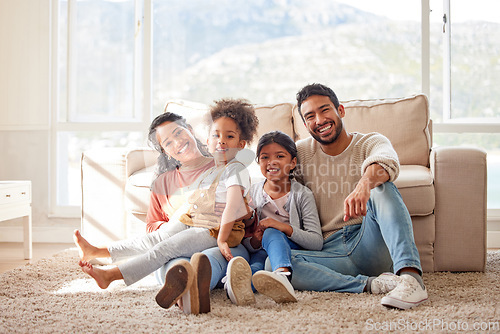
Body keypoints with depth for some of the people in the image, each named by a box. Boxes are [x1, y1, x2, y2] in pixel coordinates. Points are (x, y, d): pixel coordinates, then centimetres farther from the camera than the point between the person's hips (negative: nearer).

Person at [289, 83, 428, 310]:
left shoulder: (371, 143, 4)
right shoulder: (300, 153, 13)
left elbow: (386, 162, -22)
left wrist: (365, 184, -46)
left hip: (368, 243, -2)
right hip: (330, 251, 2)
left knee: (381, 187, -29)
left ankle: (411, 276, -44)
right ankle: (371, 284, -30)